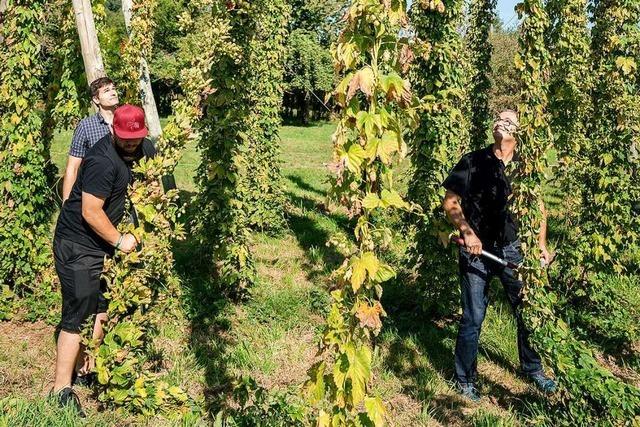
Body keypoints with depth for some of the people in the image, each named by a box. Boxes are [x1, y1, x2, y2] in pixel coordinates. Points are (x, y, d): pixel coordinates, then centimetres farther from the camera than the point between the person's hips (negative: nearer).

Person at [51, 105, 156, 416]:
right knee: (78, 316, -7)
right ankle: (62, 388, 3)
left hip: (102, 244, 9)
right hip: (77, 245, -9)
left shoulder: (143, 148, 2)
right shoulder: (102, 160, -25)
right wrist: (119, 241, -15)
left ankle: (86, 367, 32)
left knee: (100, 308, 16)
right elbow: (91, 212, -26)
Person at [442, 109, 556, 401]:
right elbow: (450, 202, -4)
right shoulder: (473, 162, -6)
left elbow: (538, 207, 12)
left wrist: (541, 244, 4)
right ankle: (465, 379, 21)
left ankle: (533, 369, 35)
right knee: (473, 318, 2)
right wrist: (467, 233, -15)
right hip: (476, 250, -3)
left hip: (513, 249, 3)